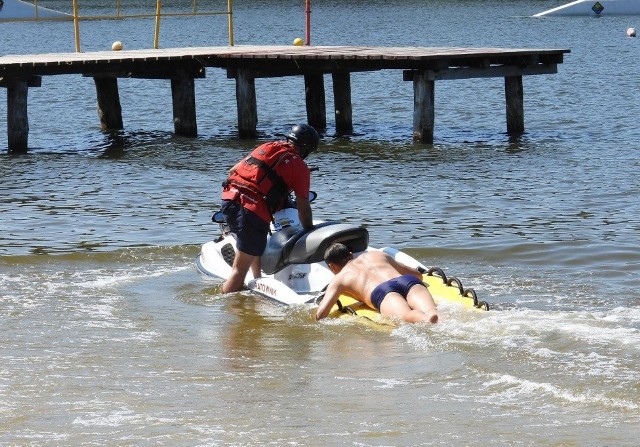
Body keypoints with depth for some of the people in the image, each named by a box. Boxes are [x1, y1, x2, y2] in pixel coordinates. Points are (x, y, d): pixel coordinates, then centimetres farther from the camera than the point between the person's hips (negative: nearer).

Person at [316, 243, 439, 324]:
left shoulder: (338, 279, 30)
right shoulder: (377, 255, 43)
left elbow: (321, 315, 15)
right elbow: (418, 274, 47)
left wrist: (321, 302, 39)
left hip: (381, 292, -3)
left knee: (407, 316, -35)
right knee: (431, 313, -27)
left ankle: (427, 321, -69)